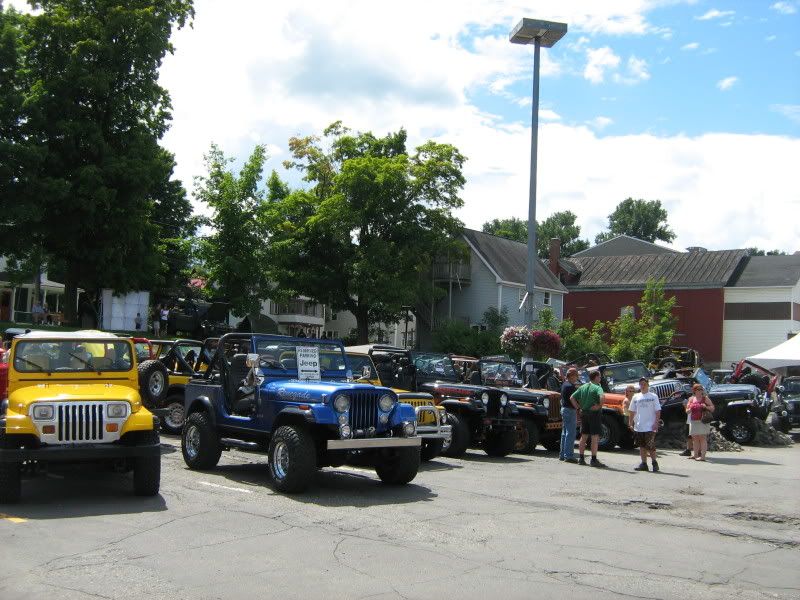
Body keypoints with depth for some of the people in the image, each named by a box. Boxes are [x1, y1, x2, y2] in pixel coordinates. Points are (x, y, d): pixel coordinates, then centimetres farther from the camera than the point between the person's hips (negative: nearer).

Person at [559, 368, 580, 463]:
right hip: (570, 410, -10)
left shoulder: (564, 384, 14)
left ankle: (562, 455, 20)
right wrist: (577, 407, -11)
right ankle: (568, 455, -8)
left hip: (564, 409, 10)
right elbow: (572, 399, -23)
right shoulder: (571, 386, -17)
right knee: (570, 434, -8)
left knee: (565, 433, 15)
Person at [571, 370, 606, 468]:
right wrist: (600, 406, -16)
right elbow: (601, 397, -31)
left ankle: (581, 458, 15)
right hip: (594, 413, -7)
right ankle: (594, 460, -5)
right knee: (595, 437, -3)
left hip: (584, 413, 7)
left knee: (583, 436, 13)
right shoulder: (597, 387, -10)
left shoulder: (583, 387, 10)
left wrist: (578, 407, 7)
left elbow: (572, 397, 7)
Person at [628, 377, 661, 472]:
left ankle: (654, 462, 9)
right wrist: (630, 423, 7)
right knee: (642, 446, 8)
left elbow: (657, 411, -2)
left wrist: (656, 423, -11)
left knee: (650, 446, -7)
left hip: (650, 427, -4)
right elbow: (632, 411, 14)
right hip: (638, 427, 4)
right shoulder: (635, 397, 11)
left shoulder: (653, 397, 1)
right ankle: (643, 464, 13)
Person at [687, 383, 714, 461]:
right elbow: (687, 411, 14)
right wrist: (690, 409, -8)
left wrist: (706, 407, -16)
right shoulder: (691, 399, 13)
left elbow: (712, 408, 2)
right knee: (695, 438, 8)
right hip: (693, 422, 5)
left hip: (702, 421, -5)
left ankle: (703, 456, -11)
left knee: (702, 438, -9)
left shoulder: (705, 398, 3)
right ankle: (695, 455, 15)